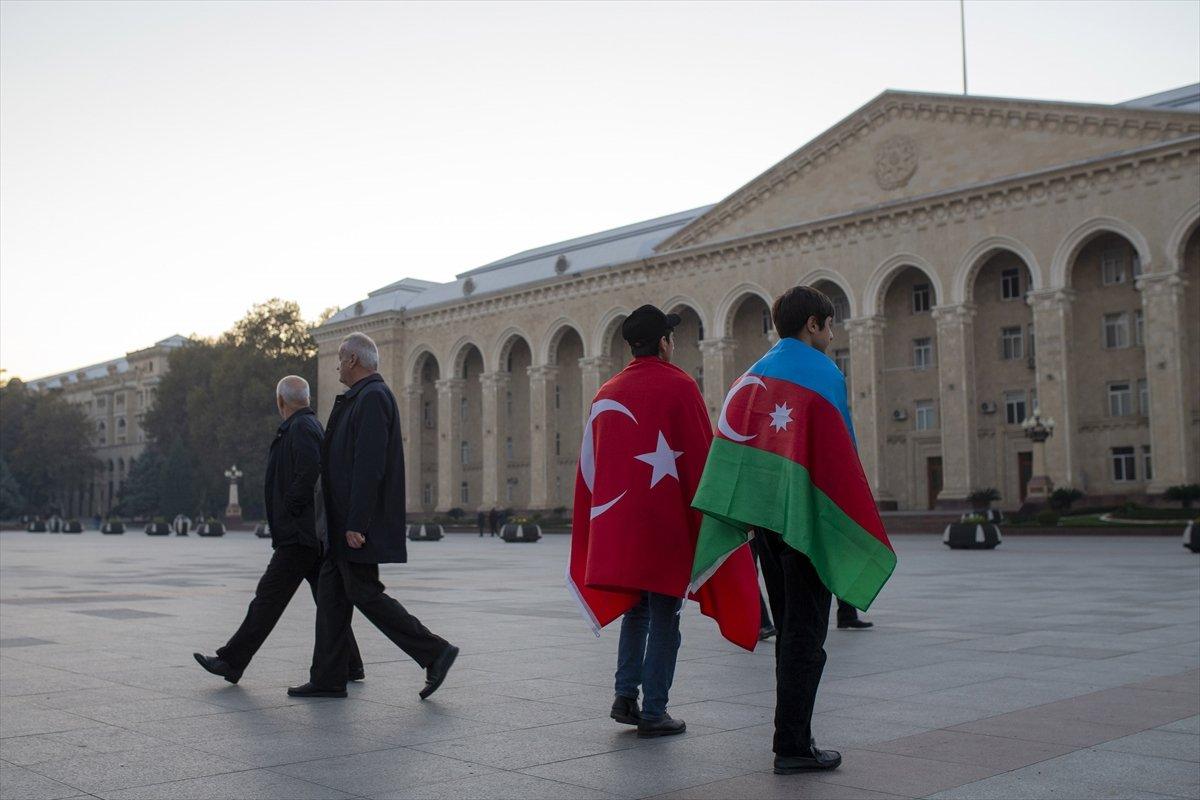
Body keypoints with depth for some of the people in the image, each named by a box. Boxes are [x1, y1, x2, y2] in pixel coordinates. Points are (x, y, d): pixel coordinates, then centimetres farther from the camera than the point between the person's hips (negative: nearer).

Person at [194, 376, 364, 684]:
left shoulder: (301, 428, -12)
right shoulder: (308, 425, 19)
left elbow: (310, 473, -25)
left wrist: (290, 510, -16)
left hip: (299, 534, -10)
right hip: (312, 533, 10)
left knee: (270, 594, -5)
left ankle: (231, 661, -1)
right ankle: (348, 664, 13)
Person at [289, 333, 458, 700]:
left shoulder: (372, 398, -15)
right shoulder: (362, 398, 17)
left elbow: (369, 466, -23)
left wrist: (356, 524, -25)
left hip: (358, 521, -10)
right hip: (347, 521, 10)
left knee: (364, 593, -6)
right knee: (331, 591, 10)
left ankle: (434, 652, -1)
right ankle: (328, 678, 14)